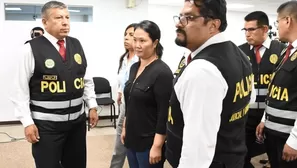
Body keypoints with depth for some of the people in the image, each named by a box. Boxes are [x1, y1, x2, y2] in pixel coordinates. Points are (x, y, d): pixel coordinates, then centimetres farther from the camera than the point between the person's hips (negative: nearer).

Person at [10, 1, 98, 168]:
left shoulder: (77, 44, 5)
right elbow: (21, 88, -9)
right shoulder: (32, 48, -11)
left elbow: (87, 79, 12)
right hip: (46, 123, -5)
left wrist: (92, 106, 9)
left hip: (77, 119, 5)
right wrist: (27, 122, -11)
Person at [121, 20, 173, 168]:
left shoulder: (162, 72, -17)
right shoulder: (134, 67, 6)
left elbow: (164, 113, -19)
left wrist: (157, 146, -19)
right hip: (132, 138, 7)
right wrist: (125, 127, 16)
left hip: (149, 143, -7)